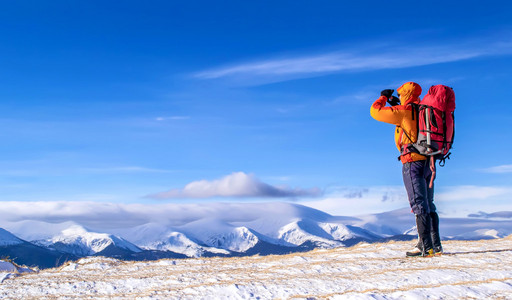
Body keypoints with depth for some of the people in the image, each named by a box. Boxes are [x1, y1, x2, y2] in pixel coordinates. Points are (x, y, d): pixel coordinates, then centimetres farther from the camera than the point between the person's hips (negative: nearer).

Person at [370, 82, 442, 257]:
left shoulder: (404, 111, -8)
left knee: (419, 204, -9)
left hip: (412, 161, -8)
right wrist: (397, 105, 32)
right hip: (428, 161, 8)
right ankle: (436, 246, 15)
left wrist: (383, 97, 14)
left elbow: (376, 112, -4)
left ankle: (426, 247, -10)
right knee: (429, 205, 12)